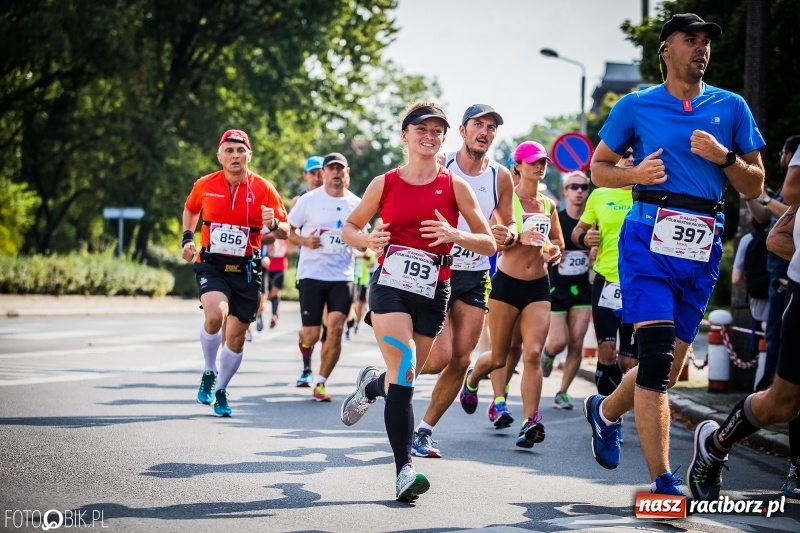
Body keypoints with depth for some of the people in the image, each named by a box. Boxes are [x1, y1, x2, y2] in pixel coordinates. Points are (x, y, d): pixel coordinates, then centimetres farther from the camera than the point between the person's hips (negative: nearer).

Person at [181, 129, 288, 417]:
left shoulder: (263, 189, -5)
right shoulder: (204, 185, -1)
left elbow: (285, 231, -1)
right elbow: (190, 209, 22)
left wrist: (273, 225, -23)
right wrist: (187, 238, 7)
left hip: (246, 270, 1)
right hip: (211, 265, -1)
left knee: (236, 336, 6)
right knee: (215, 314, -28)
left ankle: (220, 390, 28)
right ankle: (209, 373, -4)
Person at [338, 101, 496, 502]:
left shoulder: (455, 186, 4)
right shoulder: (385, 183, 4)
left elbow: (489, 244, 3)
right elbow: (349, 228, 14)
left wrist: (455, 235, -17)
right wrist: (368, 239, -9)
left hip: (433, 293, 2)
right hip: (390, 286, -2)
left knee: (404, 379, 10)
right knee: (403, 376, -18)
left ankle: (370, 385, 47)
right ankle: (404, 469, -19)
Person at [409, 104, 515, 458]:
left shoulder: (501, 177, 4)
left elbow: (506, 229, 13)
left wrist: (507, 236, -9)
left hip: (475, 279, 4)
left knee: (461, 361, 1)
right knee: (440, 356, -16)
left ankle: (423, 431, 14)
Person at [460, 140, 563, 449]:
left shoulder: (548, 205, 10)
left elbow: (559, 242, 23)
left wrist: (554, 250, -1)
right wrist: (520, 237, -32)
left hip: (538, 287, 3)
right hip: (507, 283, -3)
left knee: (533, 354, -13)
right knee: (498, 359, 7)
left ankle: (530, 421, -16)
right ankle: (471, 381, 40)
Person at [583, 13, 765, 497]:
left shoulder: (731, 107, 12)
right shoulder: (636, 106, 7)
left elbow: (755, 186, 13)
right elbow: (599, 167, 14)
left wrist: (724, 157, -6)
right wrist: (635, 174, -6)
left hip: (704, 247, 4)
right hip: (650, 236, -4)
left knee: (670, 367, 11)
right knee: (657, 358, -16)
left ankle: (606, 411, 40)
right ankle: (662, 481, -13)